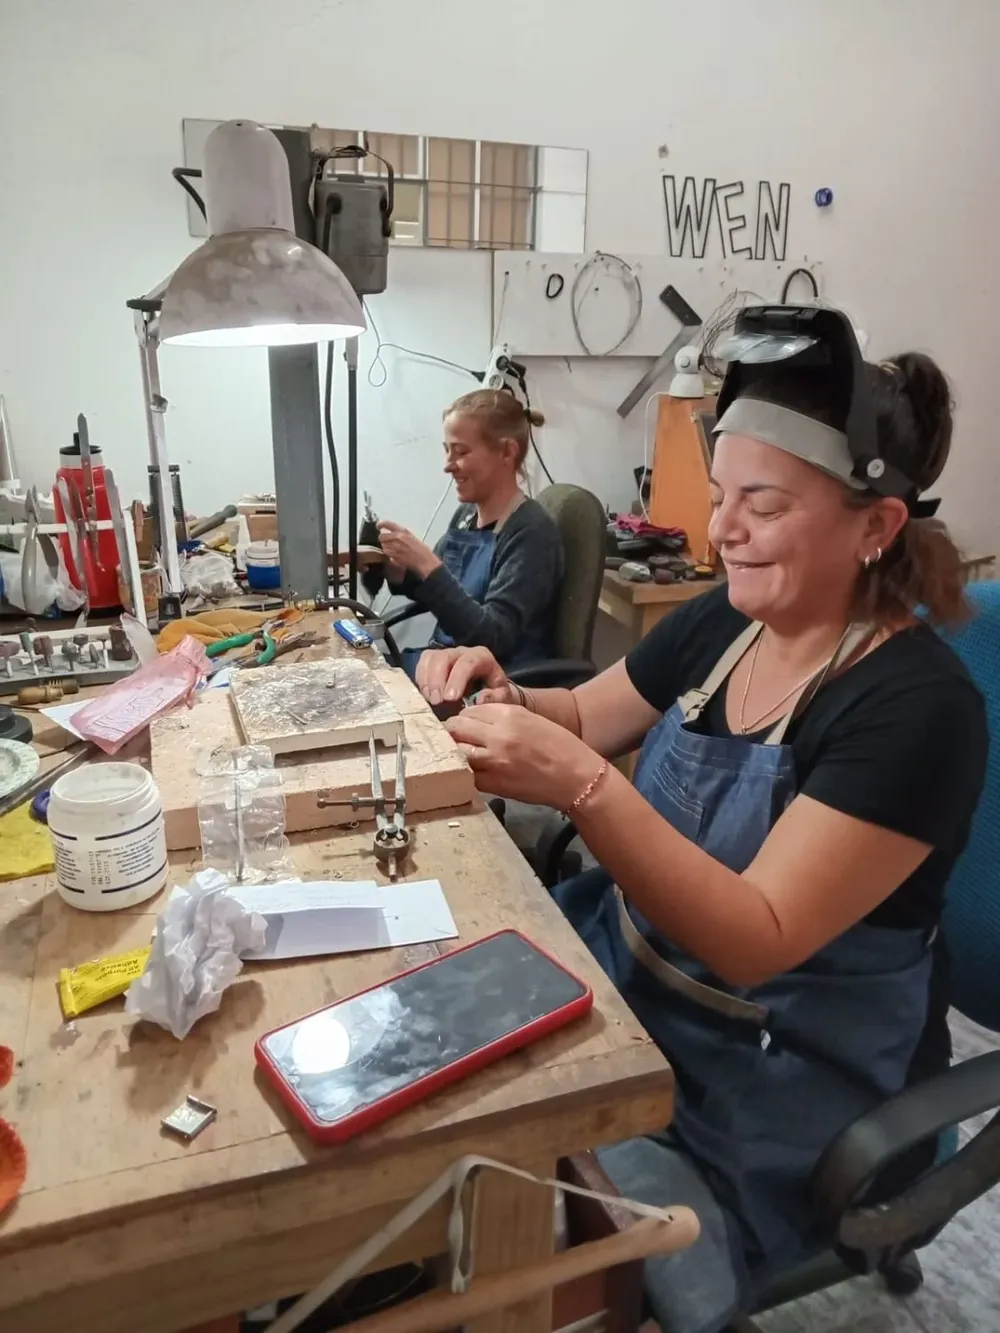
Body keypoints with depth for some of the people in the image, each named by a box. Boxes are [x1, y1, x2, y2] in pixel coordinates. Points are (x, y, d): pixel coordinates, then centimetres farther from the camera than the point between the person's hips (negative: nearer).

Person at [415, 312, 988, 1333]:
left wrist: (582, 788, -40)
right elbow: (586, 718, 10)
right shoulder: (721, 624, -3)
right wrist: (503, 697, -12)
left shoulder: (918, 710, -22)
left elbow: (755, 942, -28)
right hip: (625, 972, 6)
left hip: (781, 1086, -6)